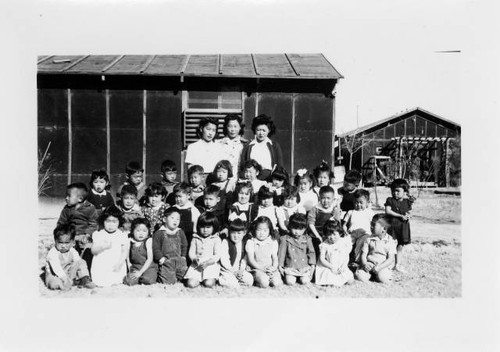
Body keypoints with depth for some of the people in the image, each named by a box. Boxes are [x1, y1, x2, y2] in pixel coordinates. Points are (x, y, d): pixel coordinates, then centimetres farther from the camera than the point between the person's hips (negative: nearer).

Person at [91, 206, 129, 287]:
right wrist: (102, 247, -17)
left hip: (116, 269, 0)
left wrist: (119, 263, -12)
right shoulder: (98, 234, 7)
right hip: (100, 269, 1)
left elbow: (125, 251, 3)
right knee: (99, 285, -11)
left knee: (115, 284, -15)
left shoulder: (122, 235, 6)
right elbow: (93, 251, 2)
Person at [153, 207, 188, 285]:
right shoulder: (159, 233, -5)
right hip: (166, 261, -4)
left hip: (179, 260, 4)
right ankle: (159, 276, 17)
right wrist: (161, 258, -11)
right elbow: (156, 248, -5)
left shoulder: (180, 232, 7)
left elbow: (184, 246, 16)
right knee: (168, 282, -10)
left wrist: (183, 257, 8)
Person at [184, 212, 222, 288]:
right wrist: (194, 259, -15)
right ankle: (200, 279, 14)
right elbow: (191, 252, 8)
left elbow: (217, 255, -5)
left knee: (208, 284, -24)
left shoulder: (216, 239, 1)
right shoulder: (195, 238, 9)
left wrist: (208, 262, -20)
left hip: (211, 265, -2)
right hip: (197, 266, 2)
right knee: (190, 284, -17)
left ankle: (213, 279, 11)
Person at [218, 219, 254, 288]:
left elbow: (244, 259, 7)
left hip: (239, 270, 5)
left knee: (250, 280, -15)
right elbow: (224, 260, -14)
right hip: (227, 270, -5)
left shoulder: (245, 243, 4)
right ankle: (221, 279, 0)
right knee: (234, 285, -26)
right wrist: (232, 270, -17)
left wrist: (241, 270, -8)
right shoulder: (225, 242, -10)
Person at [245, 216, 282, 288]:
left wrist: (273, 267, -15)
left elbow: (275, 258, 8)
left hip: (270, 268, 3)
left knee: (276, 283, -24)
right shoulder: (250, 242, -1)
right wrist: (262, 268, -17)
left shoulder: (273, 242, 8)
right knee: (264, 283, -31)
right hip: (256, 268, -3)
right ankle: (256, 280, -1)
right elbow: (251, 260, -5)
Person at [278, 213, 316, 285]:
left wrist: (312, 265, 2)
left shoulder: (307, 239, 5)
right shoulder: (285, 239, -2)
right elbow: (281, 253, 1)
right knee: (290, 281, -21)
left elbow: (311, 252, 10)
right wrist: (280, 266, -2)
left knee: (305, 281, -19)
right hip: (290, 267, -1)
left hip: (304, 267, 2)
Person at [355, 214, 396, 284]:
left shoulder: (390, 241, -1)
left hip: (383, 266, -2)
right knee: (359, 275, -26)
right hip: (369, 264, 2)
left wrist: (379, 267, -20)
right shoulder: (368, 239, 7)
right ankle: (371, 275, 4)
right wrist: (364, 264, -17)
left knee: (382, 278, -33)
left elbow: (390, 259, -7)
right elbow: (363, 254, 5)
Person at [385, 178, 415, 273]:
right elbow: (388, 211, -14)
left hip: (403, 226, 3)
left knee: (400, 247, 10)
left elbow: (409, 213, 13)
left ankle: (398, 265, 21)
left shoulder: (407, 202, 9)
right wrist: (400, 216, -18)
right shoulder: (390, 200, -2)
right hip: (392, 225, -3)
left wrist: (408, 216, -12)